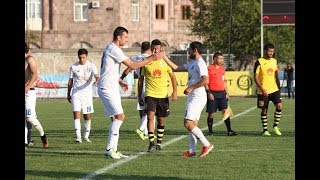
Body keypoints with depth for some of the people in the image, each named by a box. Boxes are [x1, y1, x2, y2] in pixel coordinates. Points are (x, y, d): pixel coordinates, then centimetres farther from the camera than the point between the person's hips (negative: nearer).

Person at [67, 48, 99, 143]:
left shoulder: (91, 66, 0)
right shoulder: (74, 67, 4)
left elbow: (96, 75, -16)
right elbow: (70, 81, 12)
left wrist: (96, 80, -40)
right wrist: (68, 94, 14)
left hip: (87, 93, 0)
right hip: (76, 93, 0)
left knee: (87, 116, 4)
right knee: (76, 113, -14)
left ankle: (86, 136, 20)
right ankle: (78, 137, -16)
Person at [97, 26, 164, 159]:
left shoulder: (110, 49, 18)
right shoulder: (114, 50, -15)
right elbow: (133, 65, -18)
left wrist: (120, 81, 21)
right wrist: (152, 58, -14)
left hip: (112, 88, 11)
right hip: (107, 88, -11)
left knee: (115, 118, 9)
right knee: (120, 116, -17)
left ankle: (113, 149, 10)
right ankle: (109, 149, -15)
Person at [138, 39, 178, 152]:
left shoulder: (165, 62, 4)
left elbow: (173, 77, 12)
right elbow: (141, 80, 8)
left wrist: (174, 92, 0)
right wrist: (139, 96, 5)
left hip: (163, 95, 2)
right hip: (150, 95, -2)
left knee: (161, 120, 9)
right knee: (150, 116, -19)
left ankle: (159, 143, 22)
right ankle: (151, 144, -20)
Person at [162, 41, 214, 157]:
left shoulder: (200, 63, -14)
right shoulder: (192, 63, 17)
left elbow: (205, 80, -25)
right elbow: (176, 68, 25)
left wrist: (191, 88, -20)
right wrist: (165, 58, 22)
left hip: (198, 98, -10)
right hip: (192, 97, 10)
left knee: (188, 123, -14)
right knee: (192, 124, 9)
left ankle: (207, 145, -10)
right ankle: (192, 151, 10)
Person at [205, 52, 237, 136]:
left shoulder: (222, 68, 13)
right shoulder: (209, 69, -7)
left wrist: (227, 93, 16)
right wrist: (209, 93, -16)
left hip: (222, 93, 5)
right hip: (212, 94, -5)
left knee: (226, 111, -4)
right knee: (211, 113, 1)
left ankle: (229, 130, -4)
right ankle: (210, 131, 12)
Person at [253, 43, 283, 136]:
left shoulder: (275, 61, 8)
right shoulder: (259, 62, -8)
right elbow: (255, 78, -10)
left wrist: (278, 87, 16)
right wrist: (262, 89, -18)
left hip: (274, 90, 4)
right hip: (263, 91, -4)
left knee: (279, 106, -12)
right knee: (264, 110, 1)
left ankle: (275, 127, 2)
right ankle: (265, 130, 11)